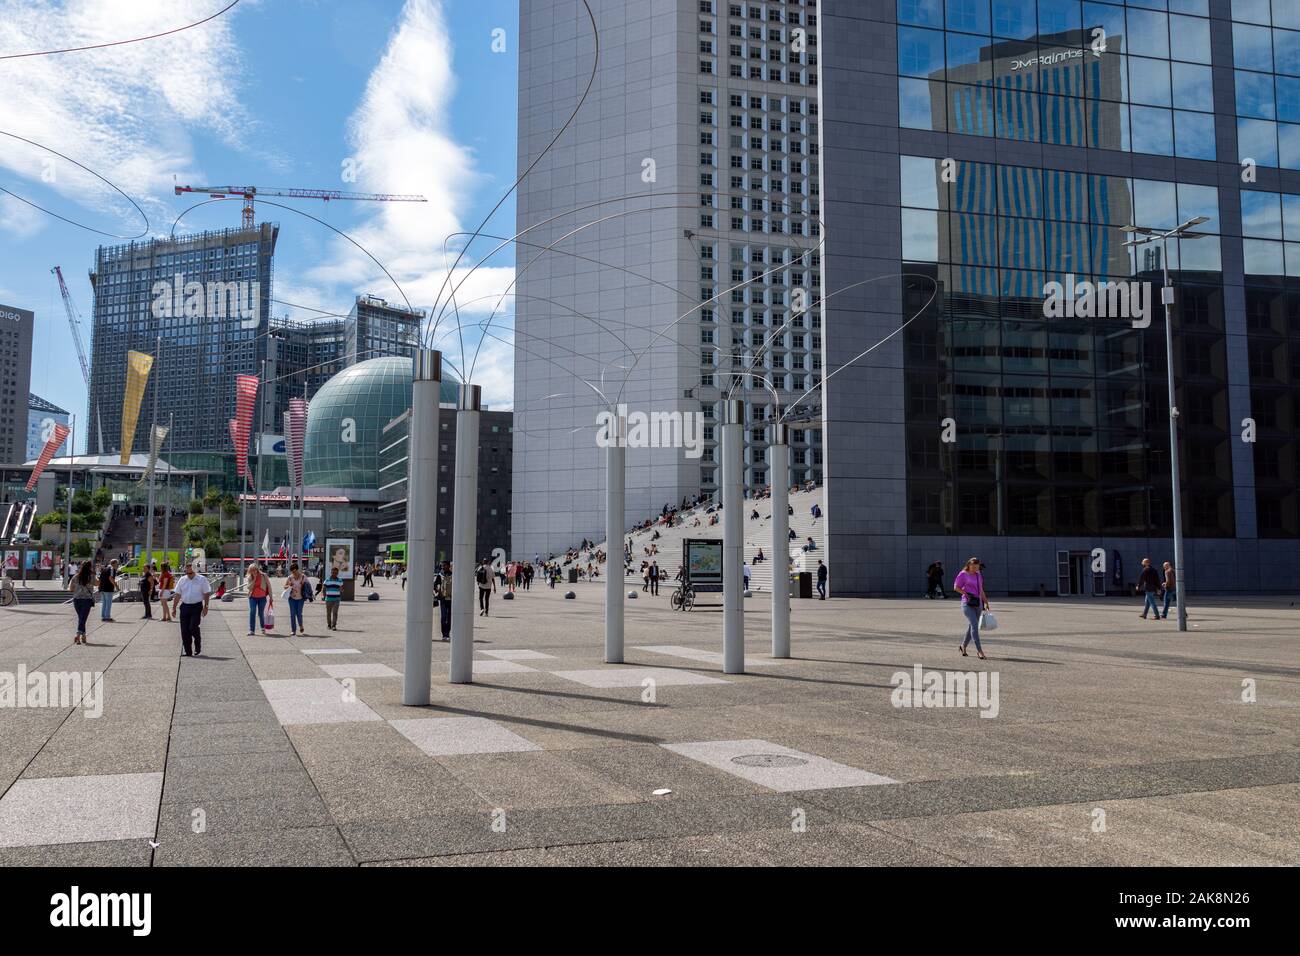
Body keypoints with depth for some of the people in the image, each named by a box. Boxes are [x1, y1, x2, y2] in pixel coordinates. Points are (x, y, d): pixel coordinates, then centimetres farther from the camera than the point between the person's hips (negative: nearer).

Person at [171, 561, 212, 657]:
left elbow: (206, 594, -1)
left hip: (196, 606, -4)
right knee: (184, 630, 2)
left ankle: (198, 647, 10)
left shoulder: (202, 579, -2)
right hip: (185, 606, 4)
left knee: (193, 627, -14)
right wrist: (174, 608, 10)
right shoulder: (182, 580, 8)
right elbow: (177, 595, 12)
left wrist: (205, 607, -7)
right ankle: (187, 651, 11)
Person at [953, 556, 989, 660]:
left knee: (972, 626, 12)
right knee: (974, 625, -16)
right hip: (967, 604, -7)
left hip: (978, 604, 7)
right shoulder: (963, 574, -5)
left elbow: (981, 589, 20)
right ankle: (980, 651, -20)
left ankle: (963, 646, 32)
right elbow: (956, 587, -3)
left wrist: (986, 602, 18)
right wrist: (967, 594, -14)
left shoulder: (978, 574, 13)